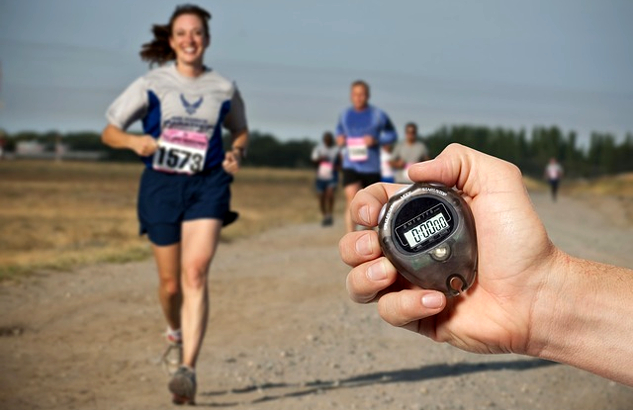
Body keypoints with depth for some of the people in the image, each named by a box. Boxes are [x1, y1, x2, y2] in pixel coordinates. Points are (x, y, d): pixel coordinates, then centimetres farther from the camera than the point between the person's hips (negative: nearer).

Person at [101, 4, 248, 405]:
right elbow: (109, 132, 6)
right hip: (161, 185, 1)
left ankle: (188, 369, -22)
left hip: (207, 185, -1)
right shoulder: (151, 85, 2)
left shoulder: (224, 88, 6)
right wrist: (135, 141, -16)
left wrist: (237, 153, -1)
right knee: (170, 282, 7)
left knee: (196, 273, -19)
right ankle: (177, 333, 41)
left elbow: (241, 132, 21)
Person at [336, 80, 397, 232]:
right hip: (350, 166, 1)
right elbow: (339, 129, 24)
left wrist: (376, 140, -15)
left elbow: (392, 134, 3)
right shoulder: (345, 114, 4)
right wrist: (339, 137, 0)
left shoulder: (378, 115, -5)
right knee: (351, 201, -16)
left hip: (371, 167, 0)